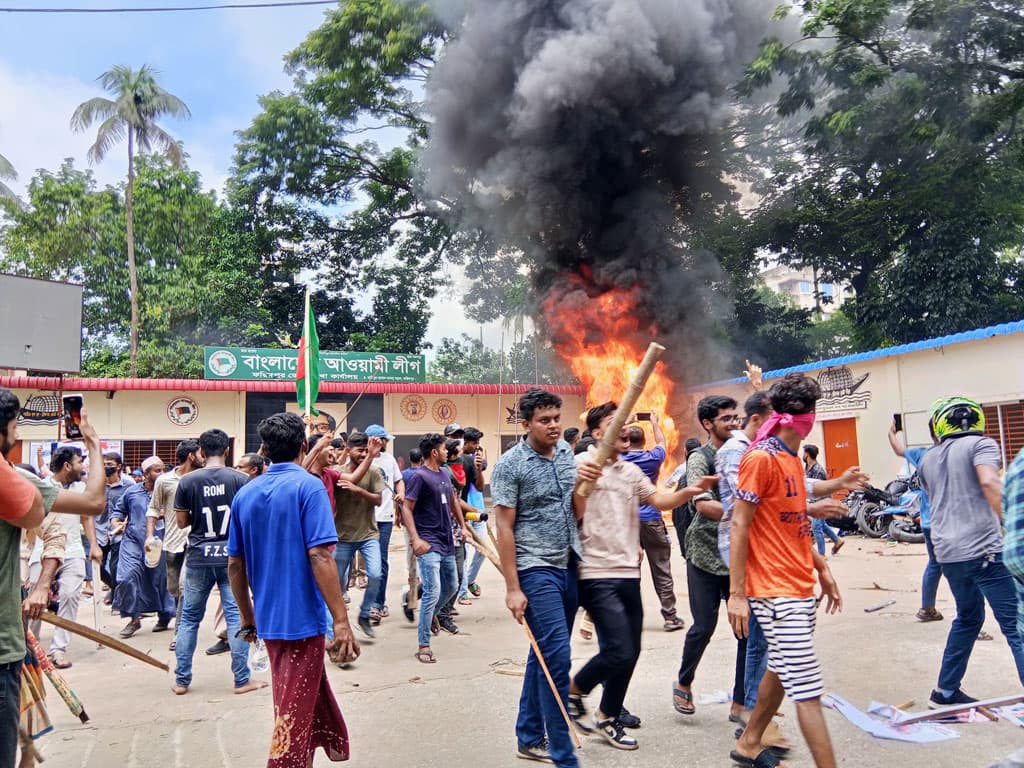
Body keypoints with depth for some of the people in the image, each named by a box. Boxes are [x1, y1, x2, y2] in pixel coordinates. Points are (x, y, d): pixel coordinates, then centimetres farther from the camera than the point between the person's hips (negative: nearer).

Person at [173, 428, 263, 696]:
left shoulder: (187, 482, -3)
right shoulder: (239, 480, -6)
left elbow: (182, 521, 3)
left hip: (199, 557, 1)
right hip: (231, 556, -1)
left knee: (189, 617, 14)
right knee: (236, 616, 3)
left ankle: (181, 680, 20)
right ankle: (242, 680, 7)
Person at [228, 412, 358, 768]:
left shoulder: (245, 494, 6)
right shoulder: (308, 486, -14)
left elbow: (235, 564, 9)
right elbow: (319, 556, -21)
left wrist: (247, 617, 20)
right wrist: (341, 621, -20)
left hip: (268, 619, 7)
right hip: (302, 618, -7)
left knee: (314, 695, 23)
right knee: (294, 715, 5)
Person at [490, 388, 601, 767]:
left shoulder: (567, 453, 6)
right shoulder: (510, 464, -11)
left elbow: (579, 512, 10)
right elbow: (504, 527, -11)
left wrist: (580, 483, -12)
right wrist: (512, 588, -12)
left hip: (569, 566, 6)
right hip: (536, 570, -6)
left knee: (545, 655, 15)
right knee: (557, 657, -8)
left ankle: (529, 738, 30)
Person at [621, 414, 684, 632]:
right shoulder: (652, 458, -3)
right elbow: (661, 442, 19)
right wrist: (654, 423, 36)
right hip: (651, 521, -1)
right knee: (662, 571, 5)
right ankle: (670, 617, 9)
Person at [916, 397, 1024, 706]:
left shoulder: (928, 460, 17)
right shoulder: (981, 444, -1)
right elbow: (989, 483, -20)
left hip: (947, 552, 6)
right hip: (984, 549, -6)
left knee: (968, 618, 22)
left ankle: (945, 692, 29)